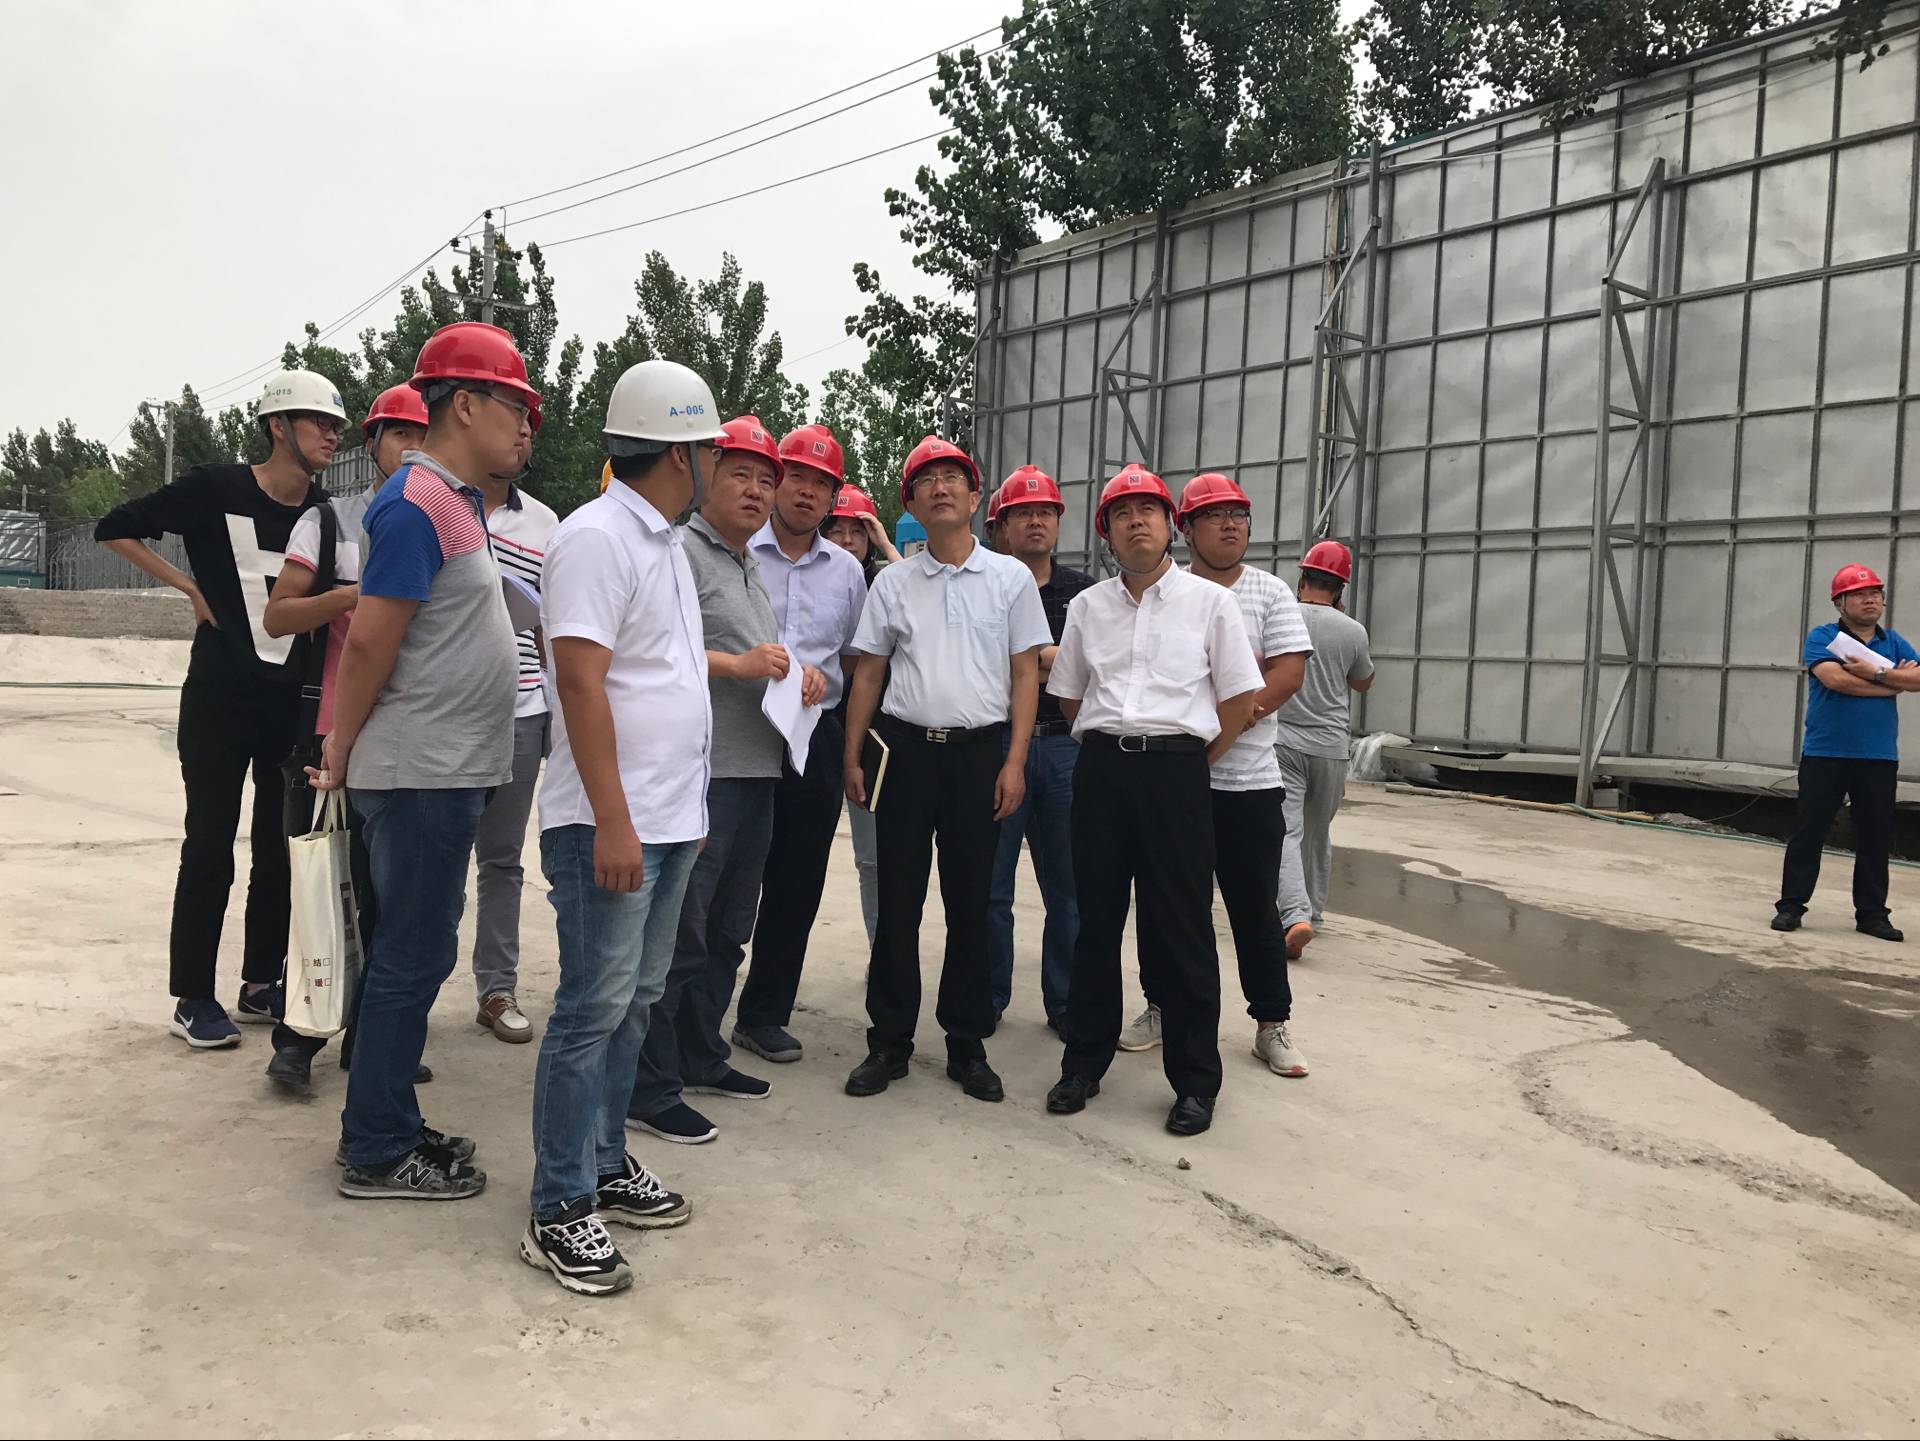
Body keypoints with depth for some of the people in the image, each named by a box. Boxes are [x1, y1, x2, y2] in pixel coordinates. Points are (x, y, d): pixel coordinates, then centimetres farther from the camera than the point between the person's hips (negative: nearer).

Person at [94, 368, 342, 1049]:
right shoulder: (216, 489, -7)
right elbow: (116, 527, -1)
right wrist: (190, 586, -6)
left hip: (295, 703, 5)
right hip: (220, 700, -4)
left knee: (282, 845, 9)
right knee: (210, 845, 0)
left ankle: (260, 985, 21)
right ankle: (193, 998, 10)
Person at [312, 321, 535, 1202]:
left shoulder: (454, 500, 14)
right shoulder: (417, 504, -17)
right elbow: (368, 641, -16)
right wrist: (343, 756, -8)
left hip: (445, 772, 10)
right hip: (422, 773, -10)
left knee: (412, 953, 15)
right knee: (413, 958, -1)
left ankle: (388, 1123, 27)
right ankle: (377, 1155, 11)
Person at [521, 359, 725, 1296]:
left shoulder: (664, 544, 16)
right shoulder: (598, 539, -13)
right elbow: (580, 681, -20)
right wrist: (612, 821, -23)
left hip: (668, 821, 9)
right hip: (611, 824, -9)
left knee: (633, 1002, 15)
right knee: (593, 1009, -4)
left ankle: (605, 1167, 27)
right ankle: (558, 1211, 6)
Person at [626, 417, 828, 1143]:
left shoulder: (750, 567, 22)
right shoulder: (681, 551, -7)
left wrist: (802, 672, 10)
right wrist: (737, 663, -22)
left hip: (756, 769, 10)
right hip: (702, 773, -9)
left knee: (727, 931, 17)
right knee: (678, 932, -5)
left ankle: (700, 1057, 30)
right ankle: (649, 1089, 4)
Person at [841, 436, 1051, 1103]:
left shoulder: (1010, 578, 5)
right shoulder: (893, 582, 8)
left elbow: (1025, 674, 3)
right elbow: (868, 674, 11)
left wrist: (1014, 762, -4)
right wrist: (852, 758, 5)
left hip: (980, 752, -1)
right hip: (907, 748, 1)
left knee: (971, 903, 6)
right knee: (897, 902, 4)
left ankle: (967, 1044, 17)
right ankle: (889, 1041, 15)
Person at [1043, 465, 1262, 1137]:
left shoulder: (1210, 601, 3)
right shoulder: (1087, 606, 11)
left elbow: (1240, 697, 3)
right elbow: (1068, 695, 18)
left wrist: (1194, 763, 1)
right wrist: (1110, 747, 12)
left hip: (1178, 770, -3)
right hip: (1100, 768, 3)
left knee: (1181, 930, 0)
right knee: (1096, 921, 9)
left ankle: (1195, 1080, 11)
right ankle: (1084, 1062, 21)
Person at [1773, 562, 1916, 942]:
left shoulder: (1894, 643, 12)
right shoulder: (1822, 638, -1)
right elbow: (1836, 679, -19)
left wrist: (1877, 673, -17)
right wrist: (1895, 683, -9)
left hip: (1880, 759, 4)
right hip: (1824, 755, -4)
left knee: (1875, 838, 8)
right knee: (1809, 832, 1)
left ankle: (1872, 912, 17)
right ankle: (1790, 906, 7)